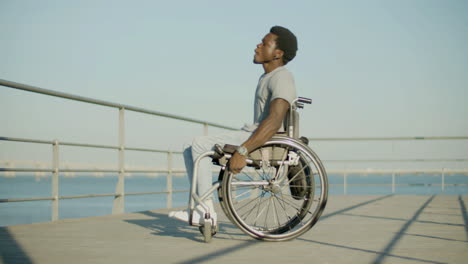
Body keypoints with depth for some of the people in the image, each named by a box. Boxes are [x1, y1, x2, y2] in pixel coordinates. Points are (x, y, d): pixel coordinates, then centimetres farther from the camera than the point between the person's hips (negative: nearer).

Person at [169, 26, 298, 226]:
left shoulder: (281, 78, -13)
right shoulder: (267, 78, 22)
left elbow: (274, 121, -28)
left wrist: (242, 151, -35)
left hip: (266, 141, -11)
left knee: (199, 144, -21)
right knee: (190, 151, 2)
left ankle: (207, 211, -20)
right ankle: (199, 209, -7)